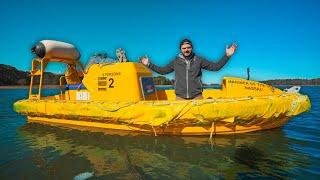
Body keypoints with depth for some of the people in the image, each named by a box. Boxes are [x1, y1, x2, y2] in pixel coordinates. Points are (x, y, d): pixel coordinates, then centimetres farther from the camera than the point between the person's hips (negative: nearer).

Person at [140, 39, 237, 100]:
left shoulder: (198, 60, 6)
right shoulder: (176, 61, 9)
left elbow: (216, 66, 7)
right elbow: (162, 70, 16)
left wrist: (227, 55, -1)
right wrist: (149, 64, 12)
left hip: (197, 96, 0)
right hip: (180, 97, 1)